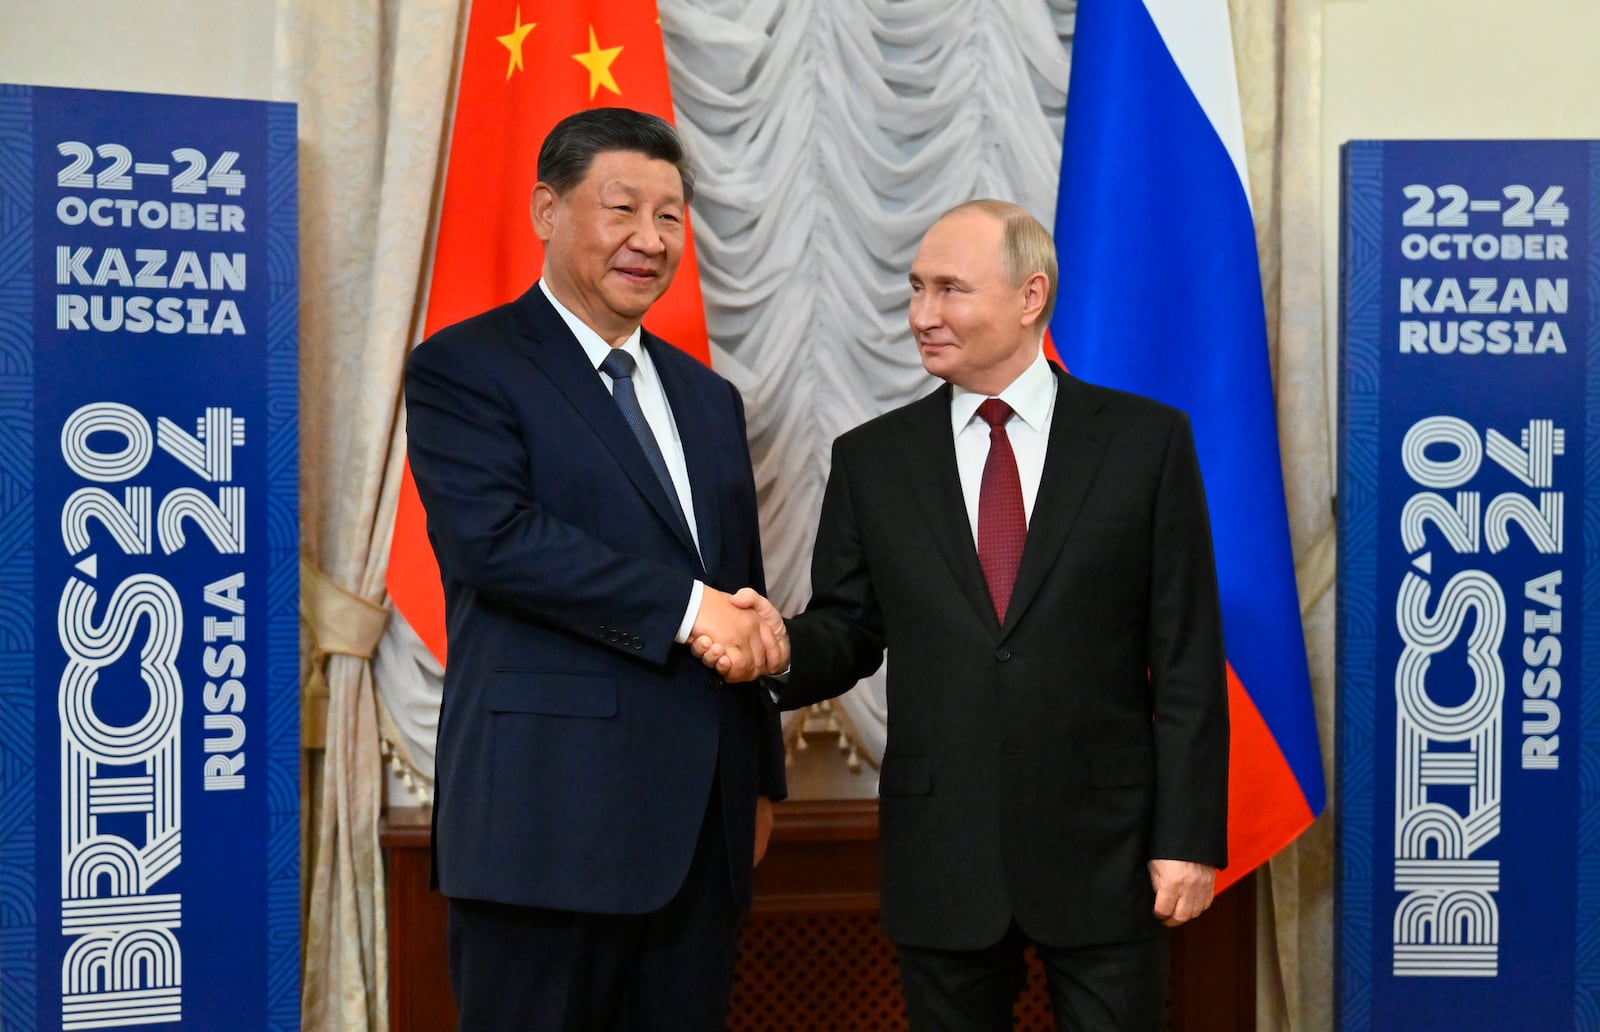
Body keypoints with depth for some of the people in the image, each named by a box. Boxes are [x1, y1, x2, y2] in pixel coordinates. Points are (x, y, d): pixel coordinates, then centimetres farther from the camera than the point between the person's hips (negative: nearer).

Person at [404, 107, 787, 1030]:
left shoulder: (708, 398, 19)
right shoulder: (462, 369, -3)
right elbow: (495, 536, -19)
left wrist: (761, 778, 18)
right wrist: (684, 607, -19)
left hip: (703, 827, 7)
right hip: (552, 817, -6)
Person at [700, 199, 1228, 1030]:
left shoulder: (1146, 440, -1)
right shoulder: (872, 459, 6)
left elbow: (1187, 657, -3)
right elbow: (848, 631, 7)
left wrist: (1188, 836, -7)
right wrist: (782, 649, -17)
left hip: (1104, 845, -2)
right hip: (940, 857, 2)